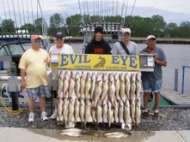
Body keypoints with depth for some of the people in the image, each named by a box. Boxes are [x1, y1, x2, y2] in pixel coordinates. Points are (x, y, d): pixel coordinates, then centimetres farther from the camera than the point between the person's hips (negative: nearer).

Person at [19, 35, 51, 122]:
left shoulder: (44, 52, 8)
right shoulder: (26, 54, -5)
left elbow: (49, 63, 16)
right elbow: (22, 69, -6)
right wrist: (23, 80, -9)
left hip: (43, 80, 4)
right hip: (31, 81, -3)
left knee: (42, 97, 11)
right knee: (31, 98, 5)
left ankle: (43, 113, 21)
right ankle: (31, 114, 18)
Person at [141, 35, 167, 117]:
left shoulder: (160, 51, 4)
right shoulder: (143, 52, 5)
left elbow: (165, 63, 0)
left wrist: (156, 61, -15)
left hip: (157, 76, 0)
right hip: (146, 76, 0)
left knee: (157, 92, 3)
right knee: (146, 92, 3)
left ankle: (156, 109, 12)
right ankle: (145, 109, 13)